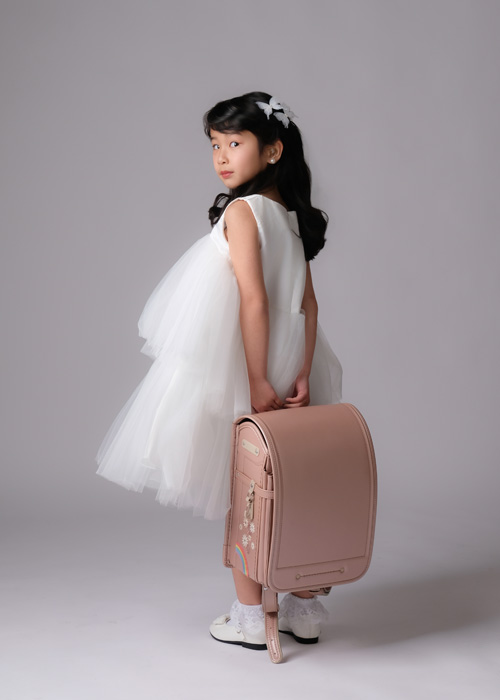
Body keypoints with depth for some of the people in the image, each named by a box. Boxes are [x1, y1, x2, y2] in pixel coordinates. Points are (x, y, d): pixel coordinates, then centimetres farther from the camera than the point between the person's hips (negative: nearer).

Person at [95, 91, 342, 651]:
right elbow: (307, 302, 5)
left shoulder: (240, 211, -14)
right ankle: (304, 607, 22)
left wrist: (258, 381, -19)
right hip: (286, 372, 7)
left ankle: (249, 616, 13)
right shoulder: (290, 214, 8)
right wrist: (301, 375, 2)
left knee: (241, 494, 4)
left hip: (240, 376, -7)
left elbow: (252, 299, -20)